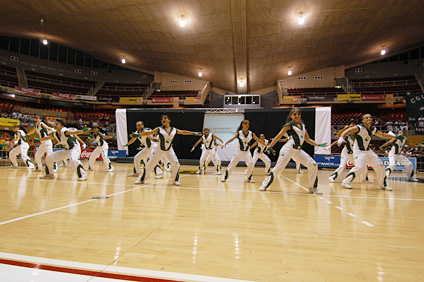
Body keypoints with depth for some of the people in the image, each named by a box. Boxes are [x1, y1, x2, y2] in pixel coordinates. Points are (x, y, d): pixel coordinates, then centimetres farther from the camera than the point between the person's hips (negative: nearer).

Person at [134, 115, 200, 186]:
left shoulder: (174, 130, 0)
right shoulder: (159, 129, -7)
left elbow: (183, 132, 10)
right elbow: (149, 133, -8)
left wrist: (194, 133, 12)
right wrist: (138, 135, -16)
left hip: (169, 150, 2)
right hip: (159, 150, -1)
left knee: (176, 164, -11)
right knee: (149, 164, 3)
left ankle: (176, 180, 8)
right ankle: (141, 179, 22)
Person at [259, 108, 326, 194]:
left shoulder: (302, 125, 17)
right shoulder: (289, 125, -1)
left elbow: (308, 139, 22)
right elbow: (279, 136, -4)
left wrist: (319, 145, 13)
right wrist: (270, 146, -12)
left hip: (298, 150, 6)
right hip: (288, 149, -6)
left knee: (313, 164, -5)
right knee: (278, 168, -11)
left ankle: (312, 188, 8)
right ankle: (265, 185, 4)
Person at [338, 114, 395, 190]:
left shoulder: (373, 129, 6)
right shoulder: (360, 128, -17)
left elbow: (383, 135, 25)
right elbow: (347, 131, -30)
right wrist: (341, 137, -48)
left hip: (368, 150, 8)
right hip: (359, 151, -8)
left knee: (380, 166, 9)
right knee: (359, 167, -25)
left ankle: (383, 184, 27)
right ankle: (346, 182, -12)